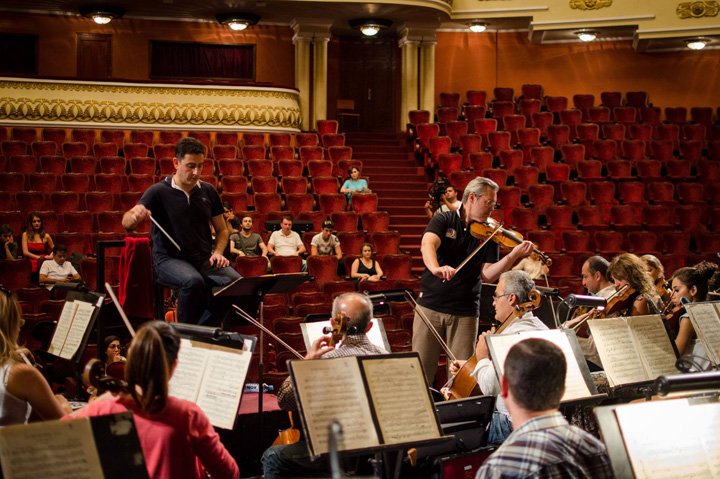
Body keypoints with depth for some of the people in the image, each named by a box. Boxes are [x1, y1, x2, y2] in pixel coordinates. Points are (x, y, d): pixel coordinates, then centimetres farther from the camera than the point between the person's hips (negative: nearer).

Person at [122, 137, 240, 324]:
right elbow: (126, 223, -14)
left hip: (204, 258, 4)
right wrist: (134, 216, -40)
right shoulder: (159, 191, -3)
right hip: (169, 259, -4)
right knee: (193, 281, -38)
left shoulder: (208, 191, 10)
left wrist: (218, 252, -1)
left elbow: (222, 229, 21)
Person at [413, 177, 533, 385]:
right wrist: (436, 268, -41)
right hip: (431, 305, -2)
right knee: (421, 369, 1)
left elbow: (487, 275, -4)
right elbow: (427, 244, -21)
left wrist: (513, 256, -19)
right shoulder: (443, 220, 0)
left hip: (465, 313, 2)